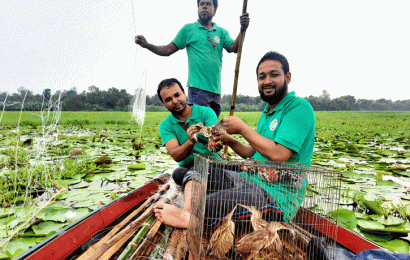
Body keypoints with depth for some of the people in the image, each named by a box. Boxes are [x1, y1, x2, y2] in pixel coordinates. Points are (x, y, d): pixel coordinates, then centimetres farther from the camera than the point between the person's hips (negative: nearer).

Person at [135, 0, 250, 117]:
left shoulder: (222, 32, 15)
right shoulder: (188, 29, 8)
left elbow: (234, 48, -1)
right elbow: (168, 50, 6)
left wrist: (243, 29, -17)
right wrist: (146, 45, -8)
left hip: (215, 90, 4)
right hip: (197, 87, -4)